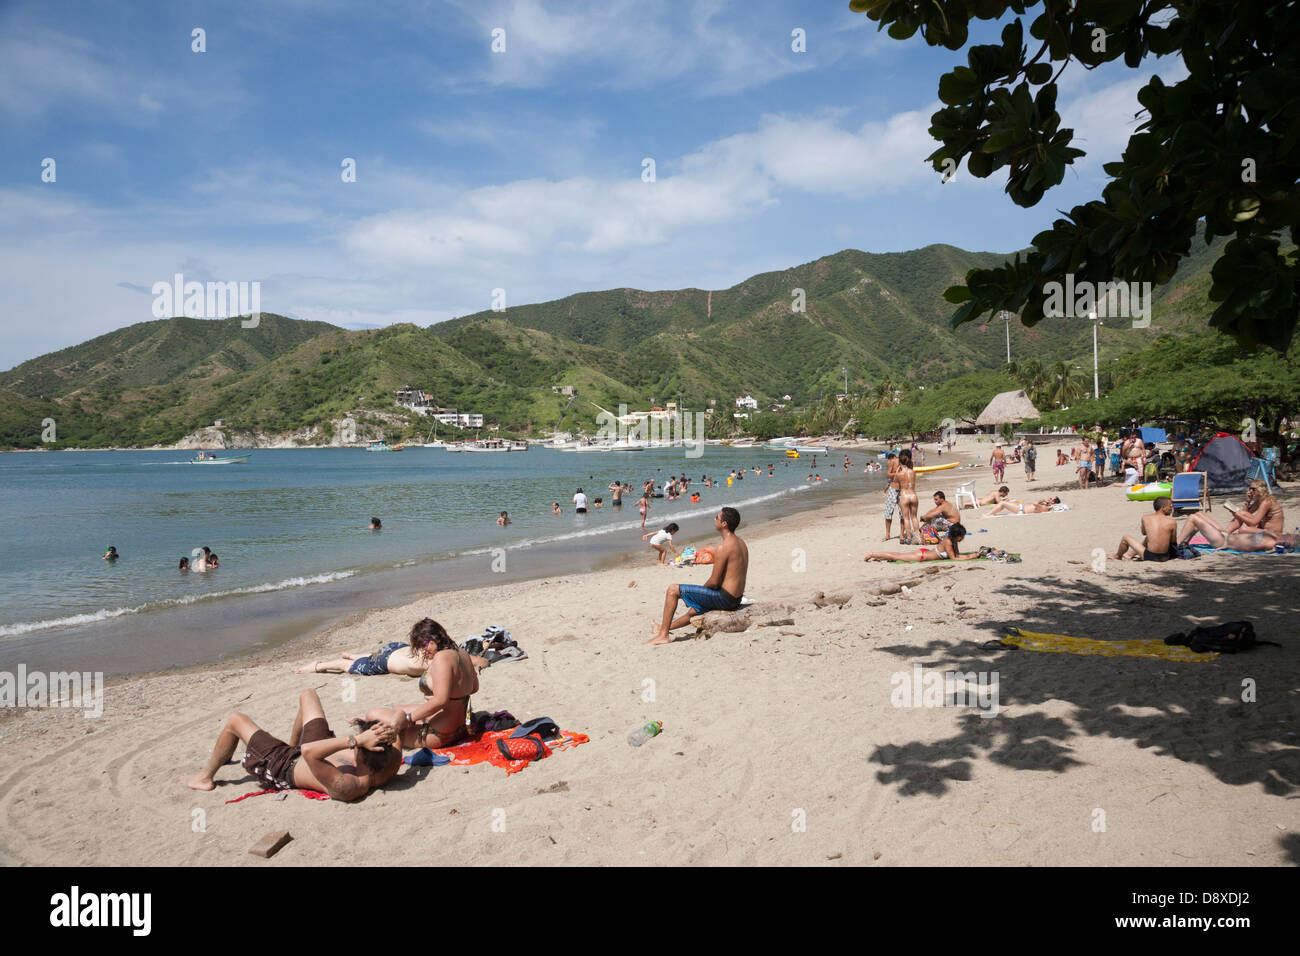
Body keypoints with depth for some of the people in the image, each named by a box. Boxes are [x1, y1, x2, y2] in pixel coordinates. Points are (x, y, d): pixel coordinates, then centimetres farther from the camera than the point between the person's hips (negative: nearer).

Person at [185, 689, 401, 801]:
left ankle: (206, 777, 40)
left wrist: (355, 740, -58)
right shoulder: (390, 766, -31)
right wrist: (388, 735, -38)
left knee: (235, 720, 12)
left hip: (284, 767, -6)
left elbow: (309, 752, -54)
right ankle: (292, 745, 49)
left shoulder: (346, 787, -48)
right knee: (307, 695, 22)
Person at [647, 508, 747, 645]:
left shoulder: (723, 548, -21)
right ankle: (663, 627, 51)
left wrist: (702, 589, 3)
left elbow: (714, 582, -19)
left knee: (673, 590, -2)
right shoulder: (742, 543, 9)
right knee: (694, 611, 33)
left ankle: (663, 634, 2)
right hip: (736, 599, 9)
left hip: (724, 598, -9)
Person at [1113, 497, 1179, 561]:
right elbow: (1173, 541, 5)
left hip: (1149, 556, -2)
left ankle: (1118, 557, 40)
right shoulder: (1172, 522, -6)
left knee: (1126, 537, 19)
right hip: (1164, 557, 2)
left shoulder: (1145, 518, -3)